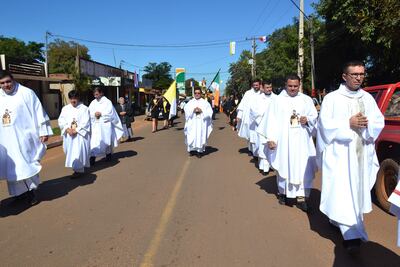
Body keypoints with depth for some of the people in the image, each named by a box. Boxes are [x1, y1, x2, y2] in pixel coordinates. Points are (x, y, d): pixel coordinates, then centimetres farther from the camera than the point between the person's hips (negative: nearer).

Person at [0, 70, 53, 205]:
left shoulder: (26, 93, -4)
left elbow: (39, 112, -6)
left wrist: (43, 132, -10)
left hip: (24, 137, -5)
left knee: (27, 165, 0)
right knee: (12, 167, 9)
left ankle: (31, 191, 12)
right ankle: (20, 192, 21)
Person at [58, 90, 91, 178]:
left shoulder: (84, 109, -3)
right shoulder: (65, 108, 10)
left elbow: (85, 123, -8)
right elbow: (61, 121, 4)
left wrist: (76, 130, -16)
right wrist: (67, 129, -12)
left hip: (80, 135, -5)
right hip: (68, 135, 5)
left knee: (78, 152, -9)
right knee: (70, 151, 9)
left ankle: (79, 169, -2)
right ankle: (76, 167, 23)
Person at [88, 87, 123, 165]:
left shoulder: (107, 102, -3)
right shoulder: (93, 103, 9)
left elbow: (110, 113, -10)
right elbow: (90, 113, 3)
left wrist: (101, 114, -12)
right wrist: (94, 114, -16)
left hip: (105, 125, -3)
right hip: (96, 125, 3)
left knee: (107, 140, 10)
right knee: (94, 141, -7)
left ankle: (108, 154, 29)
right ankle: (92, 158, -10)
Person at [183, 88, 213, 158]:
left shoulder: (205, 102, 8)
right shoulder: (190, 102, 11)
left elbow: (209, 112, 1)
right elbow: (186, 111, 2)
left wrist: (201, 111, -12)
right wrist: (193, 110, -14)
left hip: (202, 123, -1)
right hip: (192, 123, 1)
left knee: (201, 136, -4)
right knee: (192, 136, -4)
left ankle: (199, 151, 3)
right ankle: (192, 149, 9)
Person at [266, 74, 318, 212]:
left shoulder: (307, 100, 10)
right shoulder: (278, 100, 3)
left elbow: (315, 116, 14)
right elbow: (272, 120, -2)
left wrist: (308, 120, -9)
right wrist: (271, 138, -10)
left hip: (302, 140, 2)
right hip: (283, 140, -1)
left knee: (303, 167, -3)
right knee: (284, 165, 7)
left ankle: (301, 196, 3)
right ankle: (282, 192, 25)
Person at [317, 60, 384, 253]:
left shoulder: (368, 98, 10)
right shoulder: (332, 98, -5)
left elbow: (379, 121, 9)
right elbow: (325, 124, -10)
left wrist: (367, 124, -12)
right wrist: (348, 124, -19)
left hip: (362, 152, 6)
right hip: (340, 152, -5)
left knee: (357, 190, 14)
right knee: (343, 191, -8)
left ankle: (337, 220, 33)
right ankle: (352, 235, -4)